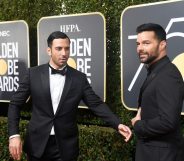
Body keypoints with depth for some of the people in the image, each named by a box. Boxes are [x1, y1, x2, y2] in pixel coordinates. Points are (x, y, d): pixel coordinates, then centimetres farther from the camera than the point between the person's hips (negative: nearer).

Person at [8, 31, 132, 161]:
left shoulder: (79, 78, -2)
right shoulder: (34, 74, -3)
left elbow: (96, 104, -4)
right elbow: (16, 104, -1)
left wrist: (118, 124, -17)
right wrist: (14, 135, -11)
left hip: (66, 146, 0)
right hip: (37, 144, 1)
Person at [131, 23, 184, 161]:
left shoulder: (168, 75, -22)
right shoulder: (155, 72, 8)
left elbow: (167, 122, -31)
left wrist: (138, 125, -15)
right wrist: (140, 116, -3)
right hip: (149, 149, 9)